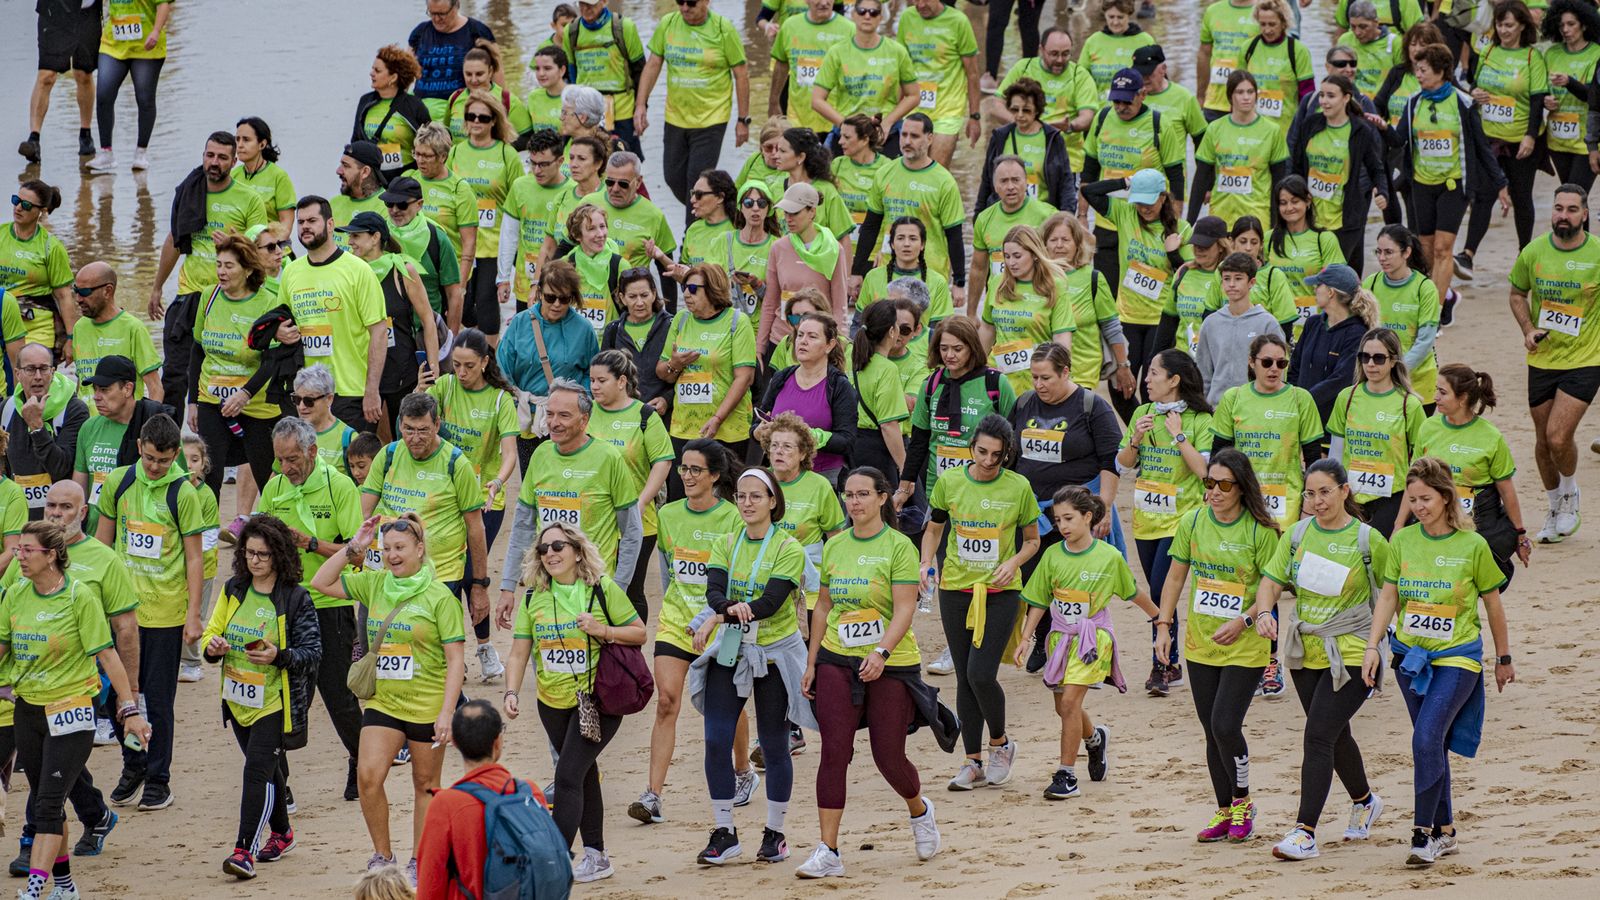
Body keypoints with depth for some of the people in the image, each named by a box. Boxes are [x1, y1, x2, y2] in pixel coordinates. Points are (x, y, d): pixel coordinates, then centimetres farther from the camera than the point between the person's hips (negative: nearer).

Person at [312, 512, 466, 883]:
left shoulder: (439, 596, -9)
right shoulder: (374, 584, 4)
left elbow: (456, 661, -10)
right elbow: (321, 582, 9)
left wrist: (447, 713, -16)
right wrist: (353, 548, 0)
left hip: (428, 707, -4)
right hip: (382, 702, 4)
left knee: (425, 785, 8)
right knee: (367, 775, -11)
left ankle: (420, 862, 20)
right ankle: (382, 856, 4)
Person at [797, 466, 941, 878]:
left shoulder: (898, 546, -8)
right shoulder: (835, 546, 8)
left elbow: (905, 609, -14)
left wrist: (881, 652, -27)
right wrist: (811, 662, 12)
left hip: (890, 664, -4)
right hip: (837, 661, 4)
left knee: (889, 757, 3)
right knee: (834, 753, -7)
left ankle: (919, 812, 37)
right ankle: (828, 853, -7)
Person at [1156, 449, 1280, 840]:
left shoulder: (1261, 531, -11)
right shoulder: (1193, 523, 2)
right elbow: (1176, 576, 11)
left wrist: (1244, 621, -18)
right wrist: (1163, 625, 4)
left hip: (1245, 646, -5)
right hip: (1200, 644, 5)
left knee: (1225, 726, -13)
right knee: (1212, 732, 9)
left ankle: (1243, 801, 10)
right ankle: (1225, 812, 21)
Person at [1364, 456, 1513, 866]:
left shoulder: (1472, 546, -8)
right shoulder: (1402, 542, 1)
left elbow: (1493, 605, 3)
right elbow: (1388, 597, 3)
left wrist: (1504, 658, 10)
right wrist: (1372, 646, -9)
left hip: (1457, 657, -4)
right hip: (1410, 655, 4)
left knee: (1427, 739, -18)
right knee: (1431, 745, 10)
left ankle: (1424, 833, -12)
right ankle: (1445, 831, 21)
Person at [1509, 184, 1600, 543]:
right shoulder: (1533, 253, -2)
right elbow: (1517, 294, 14)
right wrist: (1528, 329, -2)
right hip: (1542, 360, 4)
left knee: (1559, 438, -15)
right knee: (1543, 441, 11)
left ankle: (1570, 497, 15)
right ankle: (1555, 509, 34)